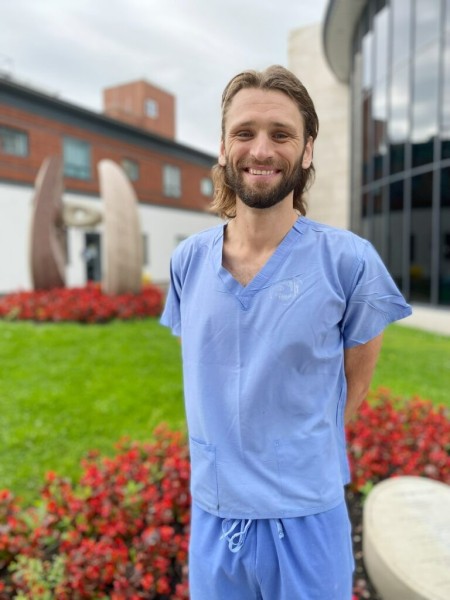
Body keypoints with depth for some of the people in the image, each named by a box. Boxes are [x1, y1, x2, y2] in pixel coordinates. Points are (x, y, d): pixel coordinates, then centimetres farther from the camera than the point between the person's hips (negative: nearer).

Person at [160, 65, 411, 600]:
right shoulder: (187, 260, -5)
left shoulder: (349, 261, -14)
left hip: (306, 520, -2)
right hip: (211, 516, 3)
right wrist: (229, 454, 3)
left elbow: (355, 379, -1)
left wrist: (306, 455, 1)